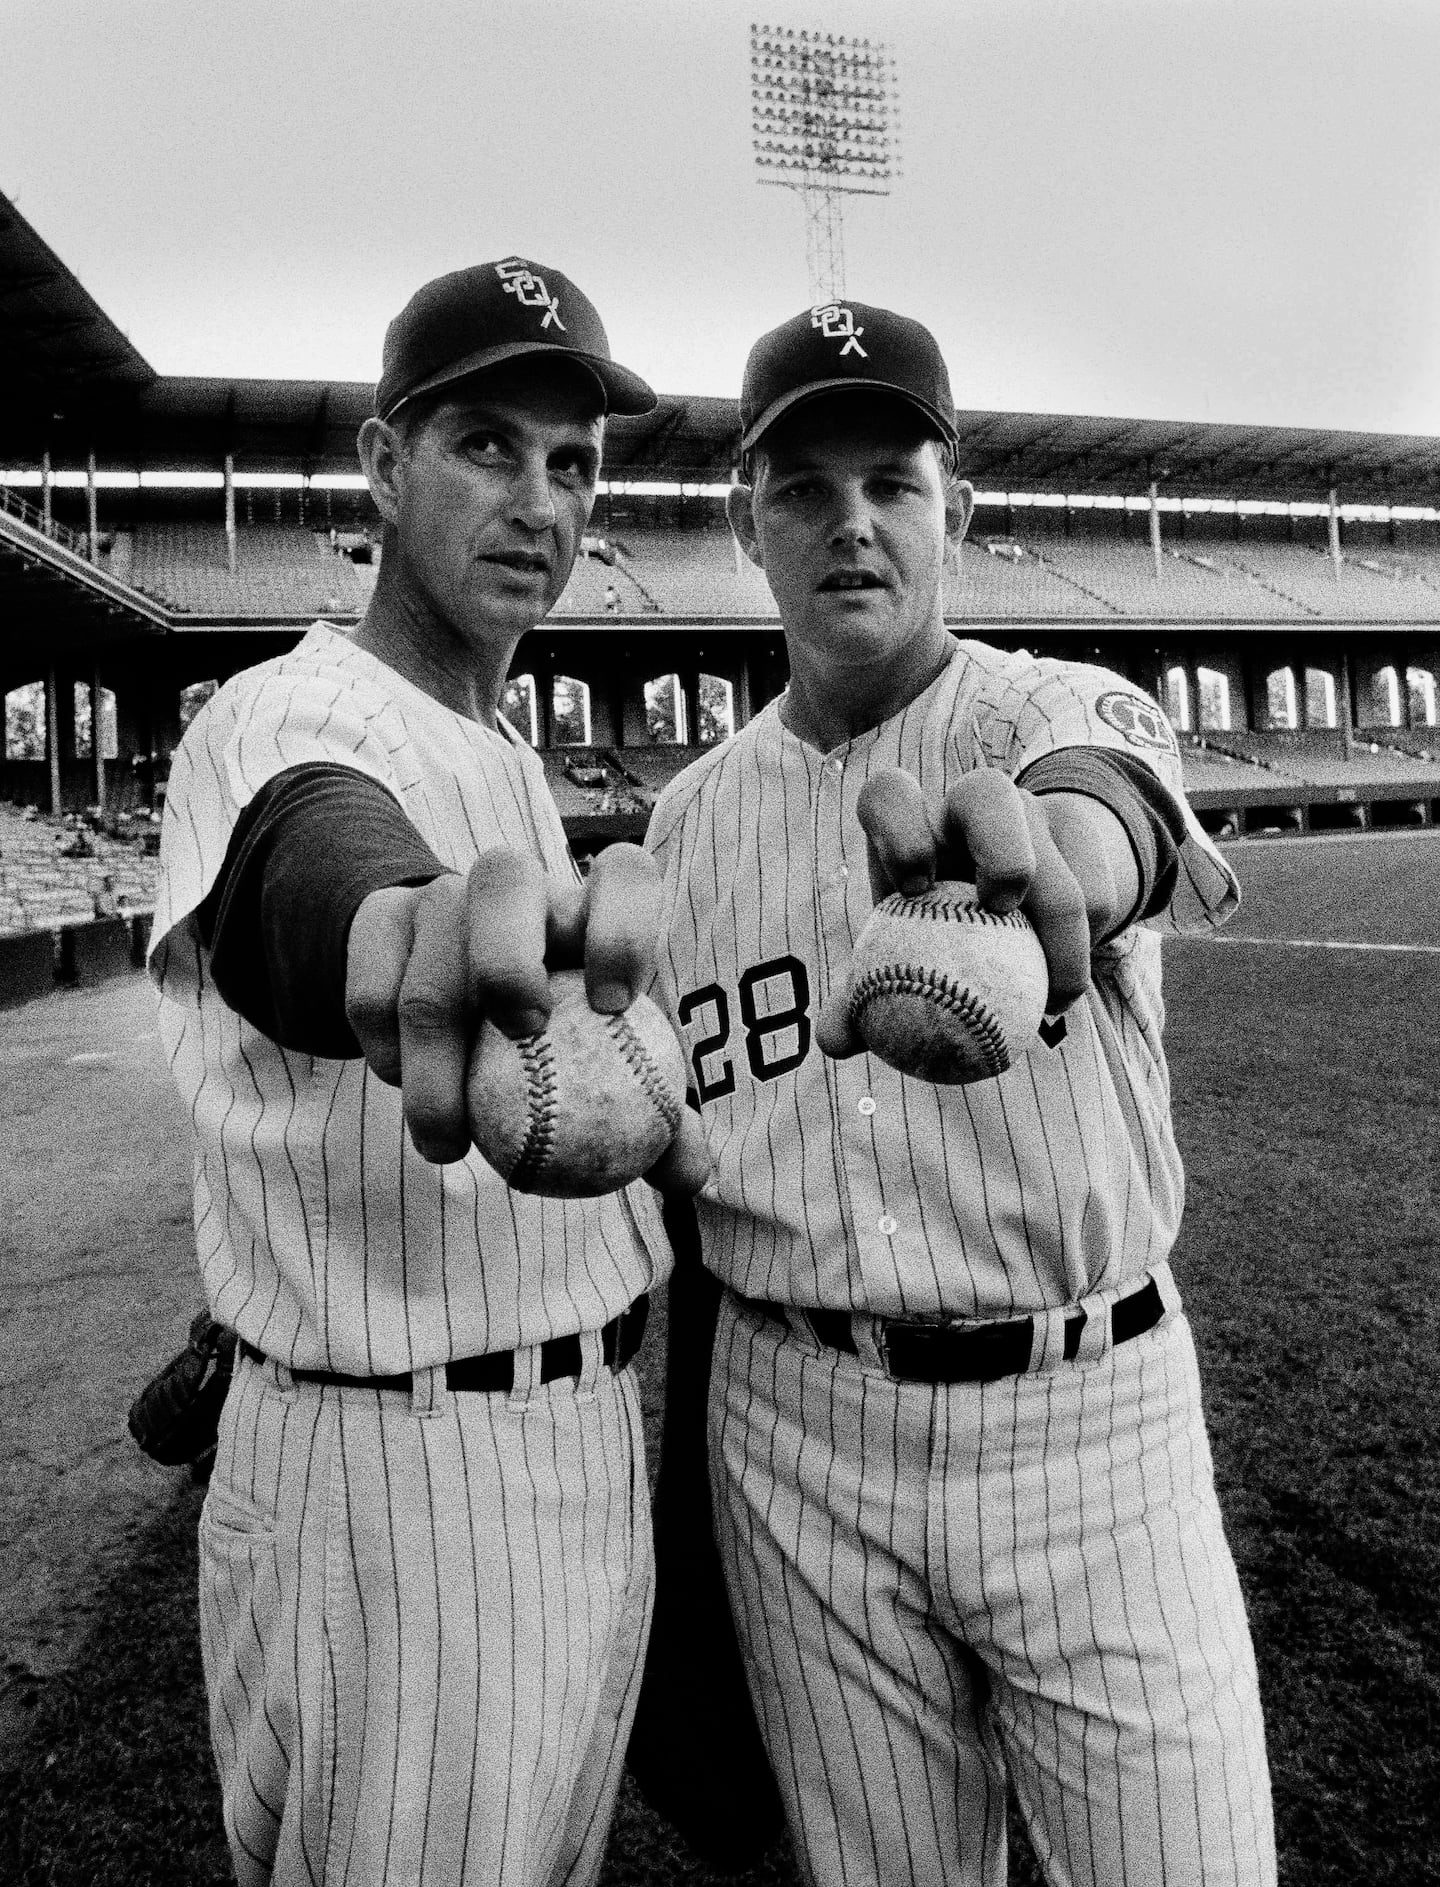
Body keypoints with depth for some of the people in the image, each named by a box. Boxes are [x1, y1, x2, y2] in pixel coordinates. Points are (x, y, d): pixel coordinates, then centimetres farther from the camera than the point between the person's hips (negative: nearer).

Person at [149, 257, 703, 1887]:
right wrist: (421, 930, -63)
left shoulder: (510, 756, 12)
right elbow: (309, 881, -43)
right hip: (403, 1472, -8)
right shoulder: (294, 716, -17)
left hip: (589, 1439, 9)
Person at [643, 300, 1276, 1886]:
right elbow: (665, 1137, 7)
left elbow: (1108, 828, -30)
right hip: (797, 1435, 3)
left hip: (1088, 1411, -2)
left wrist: (1026, 837, -55)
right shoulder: (686, 817, 5)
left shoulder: (1065, 710, -4)